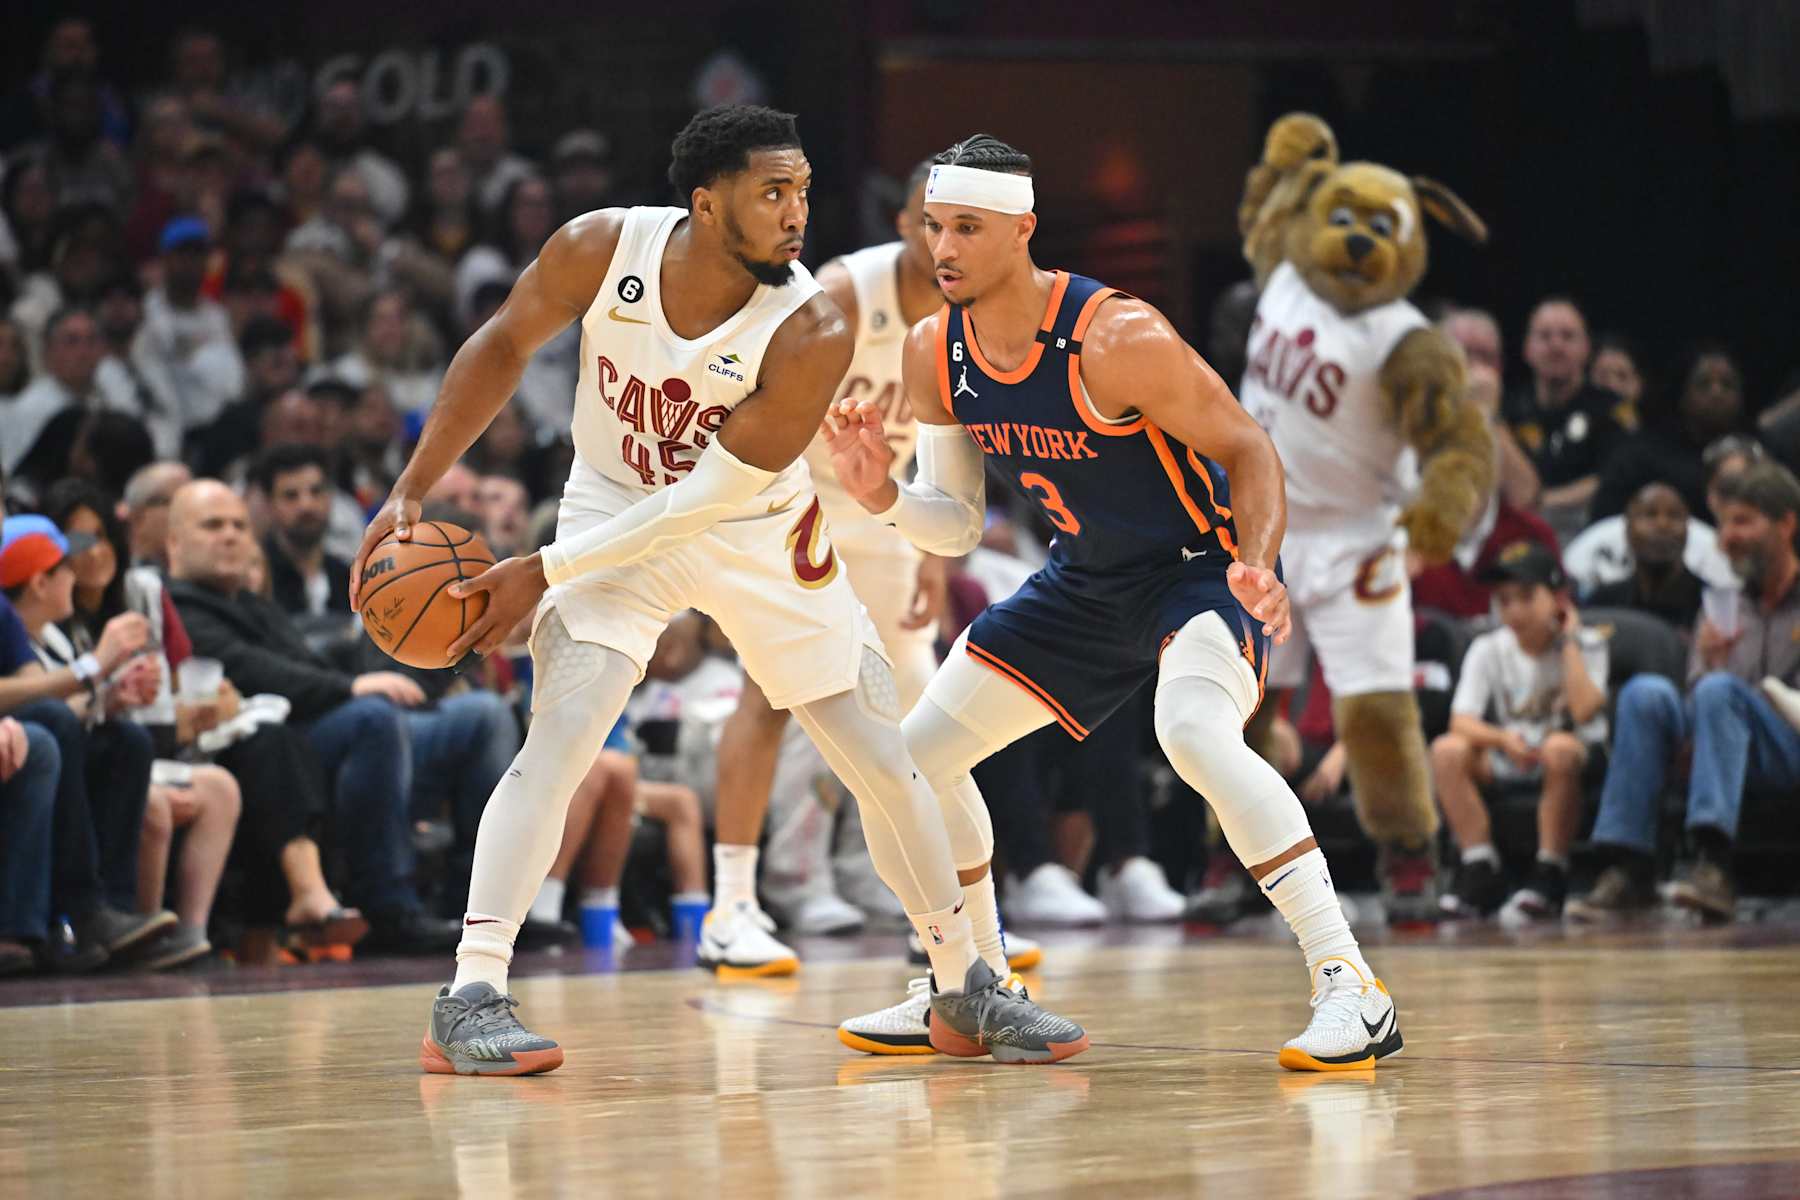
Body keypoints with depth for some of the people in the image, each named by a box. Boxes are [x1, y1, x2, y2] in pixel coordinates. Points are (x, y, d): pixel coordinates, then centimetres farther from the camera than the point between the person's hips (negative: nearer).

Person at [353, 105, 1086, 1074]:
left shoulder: (812, 331, -28)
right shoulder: (603, 249, -23)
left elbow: (714, 494, -27)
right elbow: (504, 346, -4)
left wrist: (544, 572, -28)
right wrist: (412, 492, -9)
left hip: (759, 533, 0)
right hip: (617, 511, 0)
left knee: (884, 759, 2)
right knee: (561, 732, -21)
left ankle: (965, 989, 20)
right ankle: (469, 1001, -21)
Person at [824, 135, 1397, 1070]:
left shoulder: (1116, 338, -26)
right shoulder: (933, 356, -6)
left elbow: (1246, 448, -18)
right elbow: (955, 527, 3)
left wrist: (1257, 564, -34)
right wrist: (882, 496, -17)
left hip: (1200, 567, -8)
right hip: (1085, 582, 8)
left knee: (1194, 731, -37)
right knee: (918, 753, 7)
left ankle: (1350, 986, -36)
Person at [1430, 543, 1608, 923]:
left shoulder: (1587, 645, -6)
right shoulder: (1488, 650, 0)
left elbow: (1584, 710, -25)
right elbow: (1462, 721, -11)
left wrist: (1568, 642, -16)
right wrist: (1503, 739, -31)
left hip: (1579, 754, -3)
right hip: (1508, 759, 3)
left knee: (1560, 748, -38)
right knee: (1447, 751, -24)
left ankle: (1548, 878, -33)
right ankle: (1480, 873, -24)